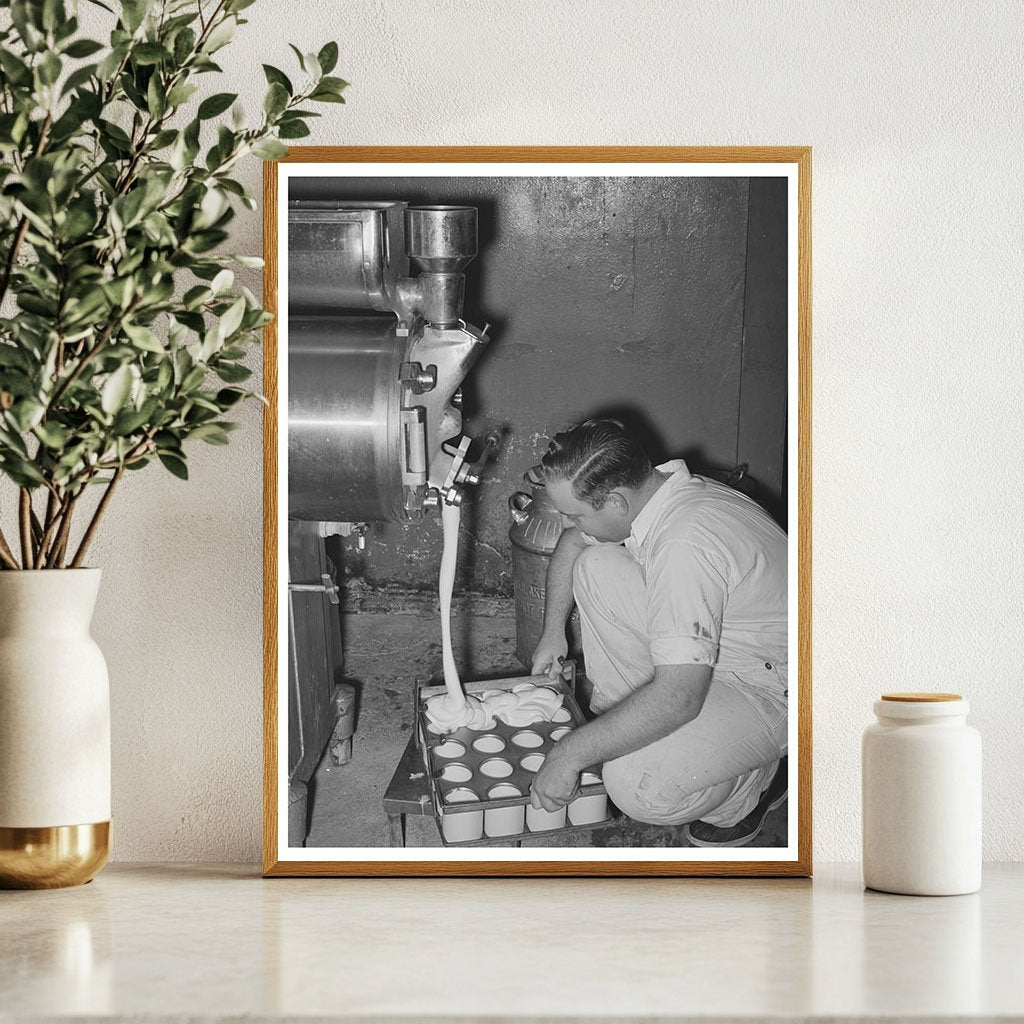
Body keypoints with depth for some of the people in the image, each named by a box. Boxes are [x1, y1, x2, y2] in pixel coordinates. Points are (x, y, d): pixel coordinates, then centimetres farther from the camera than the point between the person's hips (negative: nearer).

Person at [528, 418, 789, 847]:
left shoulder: (685, 548, -35)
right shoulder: (641, 489, -7)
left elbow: (678, 698, -38)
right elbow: (572, 542, 19)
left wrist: (570, 754, -32)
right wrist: (553, 630, 15)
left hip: (768, 688, -9)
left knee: (635, 787, -29)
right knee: (596, 567, -3)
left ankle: (750, 787, 2)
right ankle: (619, 720, 7)